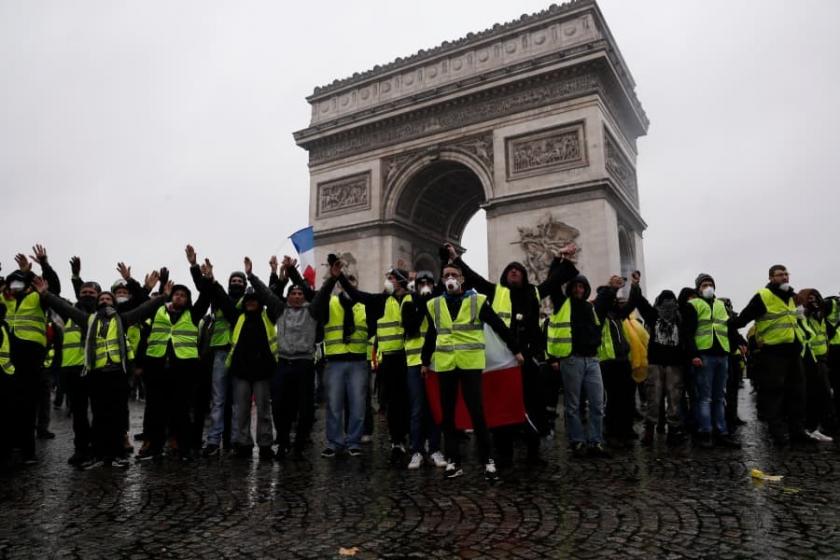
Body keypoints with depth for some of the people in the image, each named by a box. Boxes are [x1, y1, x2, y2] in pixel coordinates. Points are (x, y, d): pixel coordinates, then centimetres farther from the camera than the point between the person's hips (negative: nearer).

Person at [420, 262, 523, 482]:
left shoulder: (477, 301, 0)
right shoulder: (434, 305, 9)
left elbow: (499, 326, 4)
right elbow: (431, 335, 18)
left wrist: (515, 350, 6)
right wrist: (425, 361, 21)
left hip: (470, 364, -3)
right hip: (444, 365, 3)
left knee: (476, 412, -3)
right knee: (447, 414, 6)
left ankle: (487, 460, 9)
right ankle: (453, 461, 16)